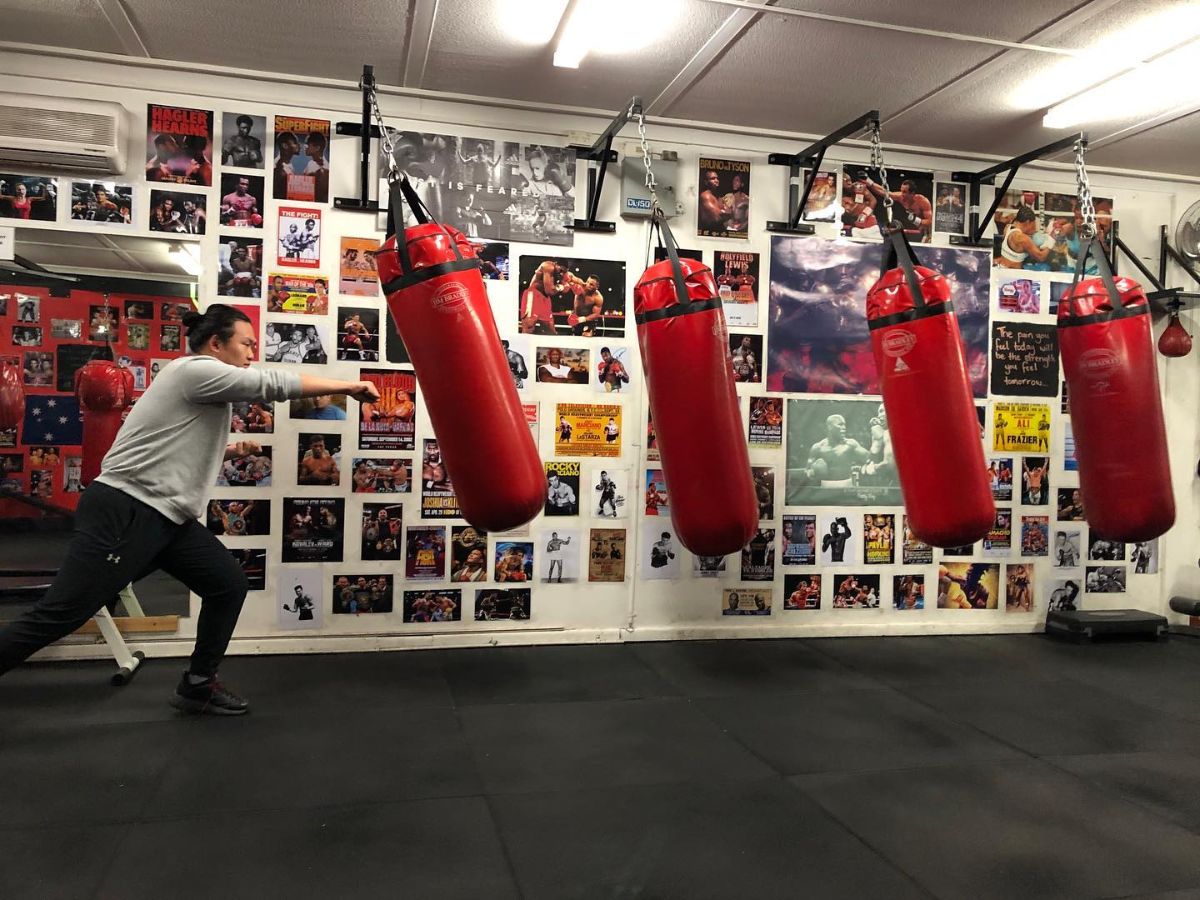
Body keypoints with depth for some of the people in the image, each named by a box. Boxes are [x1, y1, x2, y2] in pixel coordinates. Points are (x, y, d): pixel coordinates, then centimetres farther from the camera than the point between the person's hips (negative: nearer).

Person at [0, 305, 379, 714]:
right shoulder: (195, 370, -12)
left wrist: (229, 451, 13)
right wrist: (348, 386, -13)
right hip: (124, 512, -10)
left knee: (230, 585, 6)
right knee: (57, 617, -9)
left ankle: (197, 686, 18)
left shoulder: (206, 387, 18)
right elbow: (274, 383, -18)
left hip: (167, 516, 10)